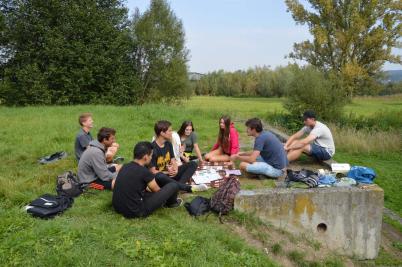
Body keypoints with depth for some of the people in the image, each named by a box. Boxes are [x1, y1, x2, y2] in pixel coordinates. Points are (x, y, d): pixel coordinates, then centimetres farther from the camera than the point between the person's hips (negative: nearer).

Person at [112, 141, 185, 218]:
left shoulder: (125, 167, 5)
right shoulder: (144, 171, -17)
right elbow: (158, 190, 1)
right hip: (135, 212, -8)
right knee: (174, 185, -4)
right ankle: (172, 202, 29)